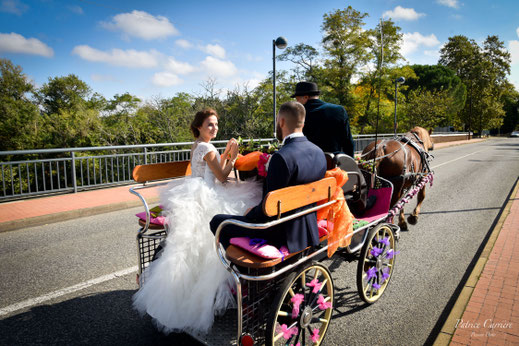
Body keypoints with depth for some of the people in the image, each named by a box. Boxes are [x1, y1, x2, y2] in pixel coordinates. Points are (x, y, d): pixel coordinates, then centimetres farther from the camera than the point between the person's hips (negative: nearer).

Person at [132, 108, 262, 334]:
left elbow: (216, 171, 22)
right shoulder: (206, 148, -13)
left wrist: (225, 154, 15)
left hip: (196, 195, 11)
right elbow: (222, 176, -9)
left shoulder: (198, 146, 18)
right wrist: (232, 156, 0)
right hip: (207, 199, -11)